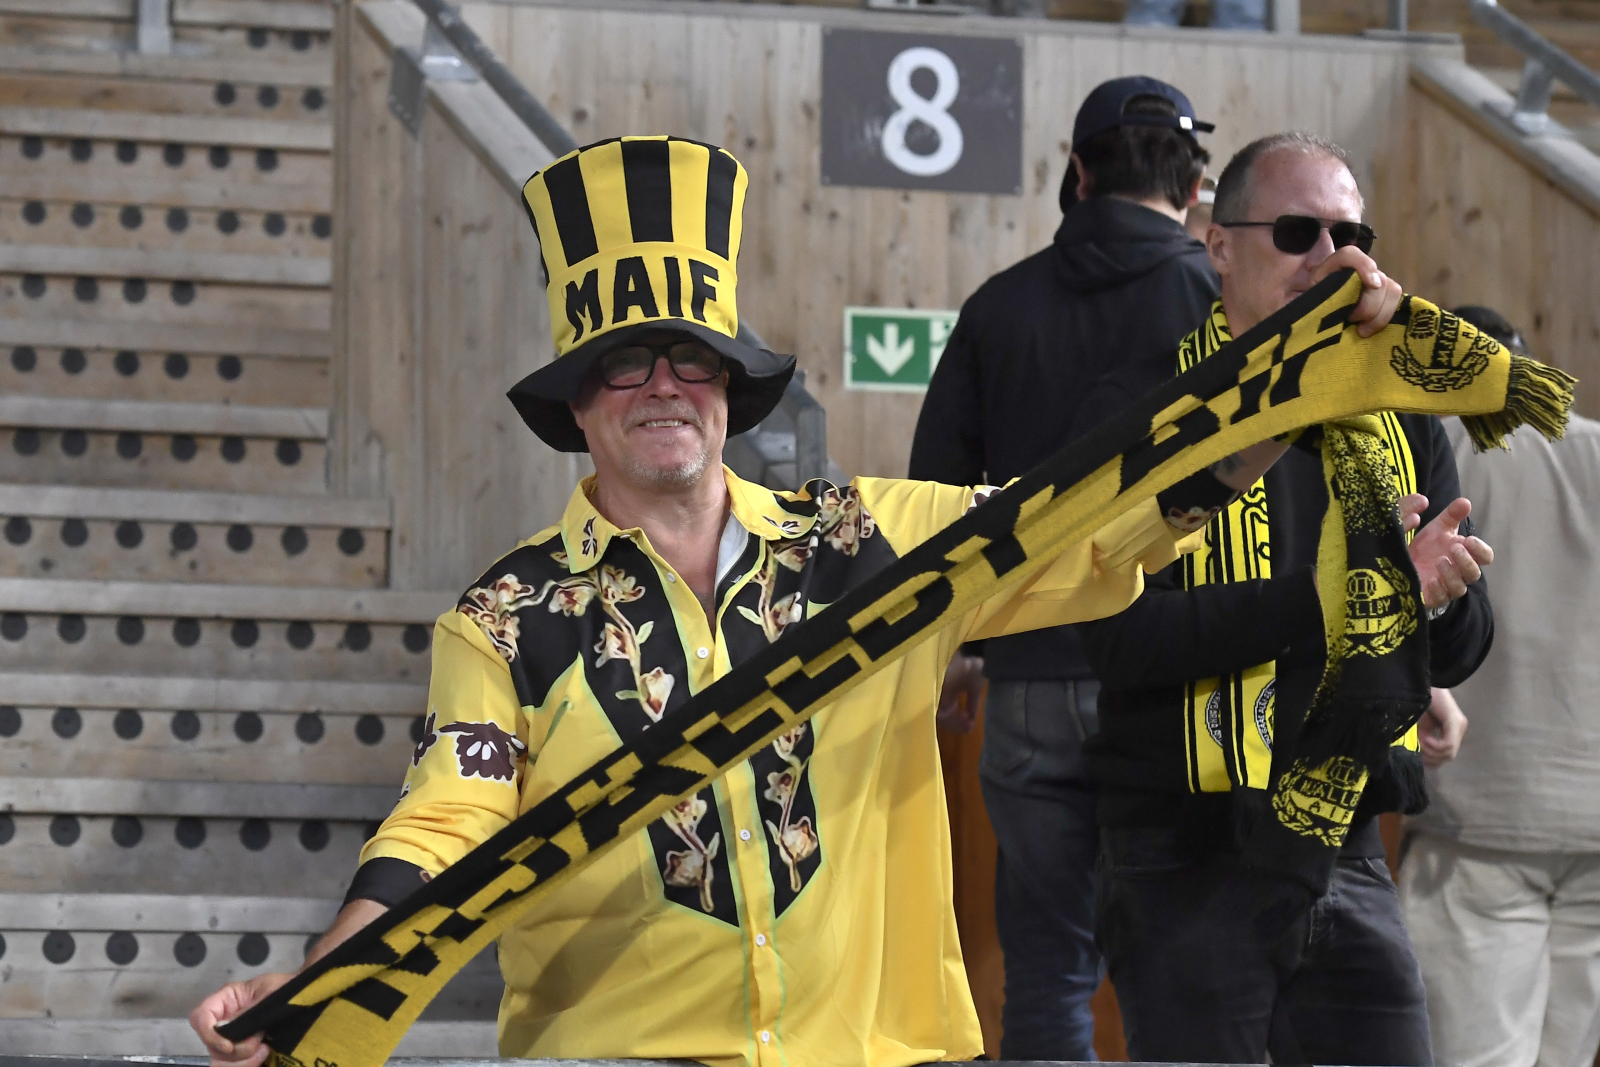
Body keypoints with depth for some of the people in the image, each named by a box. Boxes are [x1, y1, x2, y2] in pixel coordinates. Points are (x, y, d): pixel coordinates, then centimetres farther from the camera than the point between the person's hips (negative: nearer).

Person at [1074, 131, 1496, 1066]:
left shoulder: (1398, 423, 11)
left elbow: (1460, 656, 9)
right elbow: (1124, 638, -18)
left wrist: (1439, 598, -14)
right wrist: (1319, 597, -26)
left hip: (1349, 861, 4)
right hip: (1191, 871, -4)